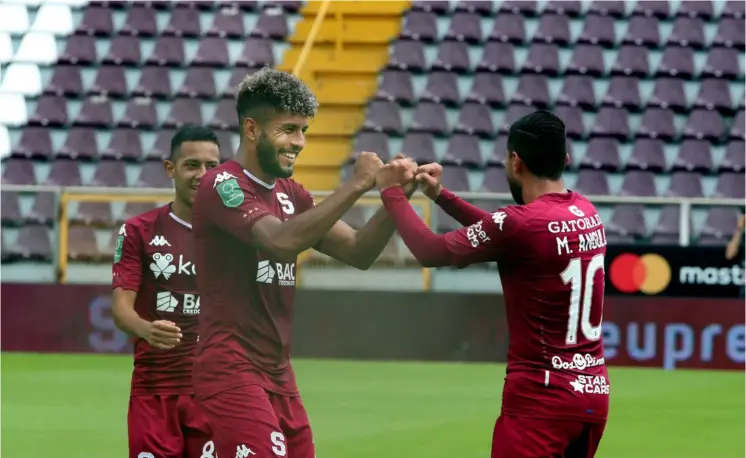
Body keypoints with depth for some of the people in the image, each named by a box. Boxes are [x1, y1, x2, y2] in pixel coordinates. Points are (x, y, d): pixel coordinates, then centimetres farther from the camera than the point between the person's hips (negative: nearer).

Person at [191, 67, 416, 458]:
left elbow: (358, 253, 10)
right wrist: (356, 185, -25)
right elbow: (282, 241, -28)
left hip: (278, 375, 9)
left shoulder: (290, 194, 14)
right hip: (231, 371, -9)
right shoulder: (222, 185, -11)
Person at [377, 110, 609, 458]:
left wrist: (392, 191, 5)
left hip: (540, 397, -8)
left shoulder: (522, 223, -16)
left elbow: (431, 252, -8)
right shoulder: (586, 213, 8)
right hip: (593, 393, 8)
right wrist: (441, 196, 23)